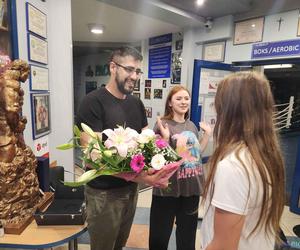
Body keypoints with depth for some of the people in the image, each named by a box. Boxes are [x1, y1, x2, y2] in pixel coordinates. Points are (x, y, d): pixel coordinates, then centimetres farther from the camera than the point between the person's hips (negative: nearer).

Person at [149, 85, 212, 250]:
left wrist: (207, 134, 6)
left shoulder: (192, 126, 5)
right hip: (168, 188, -5)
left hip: (192, 187, 6)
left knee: (188, 230, 26)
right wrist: (165, 138, -30)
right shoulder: (162, 125, -14)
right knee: (160, 234, 13)